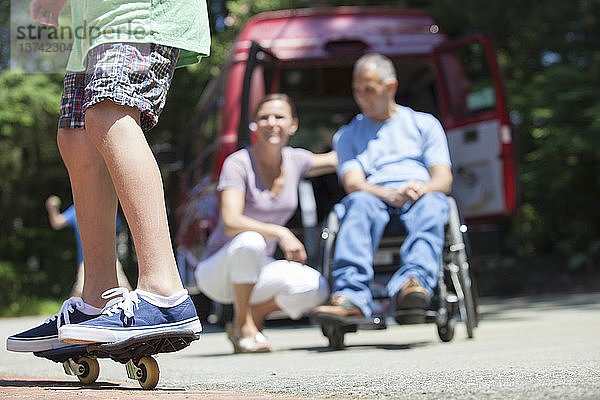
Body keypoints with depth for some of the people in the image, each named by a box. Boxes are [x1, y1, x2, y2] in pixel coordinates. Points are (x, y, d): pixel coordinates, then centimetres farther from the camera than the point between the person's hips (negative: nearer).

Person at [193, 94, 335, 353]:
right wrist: (280, 233, -36)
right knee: (249, 240, -39)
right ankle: (243, 325, -18)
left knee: (316, 289, -22)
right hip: (218, 271, -5)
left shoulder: (294, 160, 0)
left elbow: (333, 160, 22)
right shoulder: (238, 163, -18)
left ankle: (255, 315, 5)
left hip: (257, 269, 5)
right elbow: (231, 223, -31)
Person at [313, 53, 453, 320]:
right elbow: (353, 183, 4)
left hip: (422, 197, 0)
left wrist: (423, 188, -15)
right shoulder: (347, 135, 23)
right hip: (376, 200, 0)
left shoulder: (425, 123, 23)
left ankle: (414, 282, -62)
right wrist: (391, 195, -18)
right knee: (361, 202, -36)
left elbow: (443, 179, 11)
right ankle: (351, 297, -55)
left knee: (433, 204, -36)